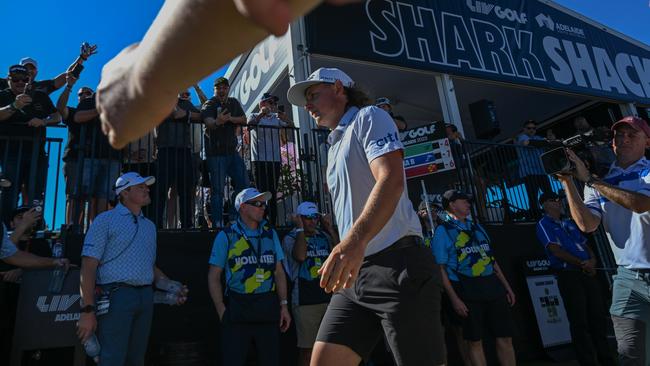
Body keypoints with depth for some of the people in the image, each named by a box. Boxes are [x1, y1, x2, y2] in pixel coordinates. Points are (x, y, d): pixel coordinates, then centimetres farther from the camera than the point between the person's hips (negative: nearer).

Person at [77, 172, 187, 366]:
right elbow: (89, 266, -10)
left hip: (146, 297, 6)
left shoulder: (149, 225, 17)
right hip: (116, 296, -6)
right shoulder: (106, 220, -2)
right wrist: (88, 310, -17)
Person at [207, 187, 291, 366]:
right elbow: (214, 277, 1)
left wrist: (283, 305, 4)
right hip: (237, 309, -3)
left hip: (268, 307, 3)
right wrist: (222, 311, -6)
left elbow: (279, 272, 11)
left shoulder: (270, 234, 9)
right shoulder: (226, 236, 0)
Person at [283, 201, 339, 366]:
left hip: (329, 297, 4)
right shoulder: (290, 238, 1)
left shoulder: (324, 235, 11)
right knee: (307, 349, 3)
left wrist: (330, 228, 0)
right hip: (305, 301, -3)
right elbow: (300, 256, -18)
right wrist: (300, 228, -10)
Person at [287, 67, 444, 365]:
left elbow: (391, 179, -19)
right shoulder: (335, 147, 25)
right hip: (355, 273, 8)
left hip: (396, 264, -8)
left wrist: (355, 240, -34)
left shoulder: (369, 118, 0)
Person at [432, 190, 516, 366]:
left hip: (493, 286, 6)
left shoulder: (477, 226, 16)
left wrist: (506, 286, 15)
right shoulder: (442, 231, -3)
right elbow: (441, 268, -9)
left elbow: (491, 258, 19)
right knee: (475, 341, 4)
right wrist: (454, 298, -15)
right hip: (467, 290, -5)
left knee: (505, 338, 7)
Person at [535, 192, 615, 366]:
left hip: (587, 273, 7)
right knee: (579, 322, -3)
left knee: (598, 317, 9)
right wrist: (582, 264, -11)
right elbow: (556, 250, -11)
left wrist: (592, 260, -3)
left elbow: (586, 245, 18)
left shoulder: (569, 223, 22)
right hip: (568, 275, -7)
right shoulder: (544, 224, -1)